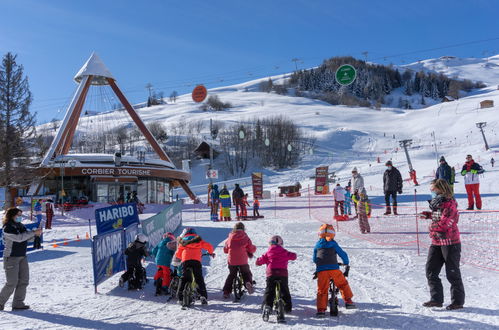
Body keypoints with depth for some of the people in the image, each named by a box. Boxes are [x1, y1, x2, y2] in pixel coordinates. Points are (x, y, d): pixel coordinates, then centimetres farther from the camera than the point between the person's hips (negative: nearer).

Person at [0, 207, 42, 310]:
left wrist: (36, 233, -10)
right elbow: (19, 238, -24)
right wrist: (34, 232, -21)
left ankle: (18, 303, 12)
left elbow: (27, 237, 10)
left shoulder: (20, 226, 9)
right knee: (11, 283, -3)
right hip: (11, 257, -7)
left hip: (22, 256, 8)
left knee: (24, 280, 5)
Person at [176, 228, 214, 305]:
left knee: (184, 278, 10)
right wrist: (211, 253, 31)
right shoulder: (198, 240, 23)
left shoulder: (183, 241, 26)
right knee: (199, 278, 4)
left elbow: (177, 254, 24)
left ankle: (181, 298, 9)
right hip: (196, 260, -1)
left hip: (185, 260, 1)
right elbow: (209, 246, 12)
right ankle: (203, 295, -8)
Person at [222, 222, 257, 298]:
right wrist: (254, 248, 23)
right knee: (246, 273, 18)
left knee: (231, 275, 22)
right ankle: (248, 282, -13)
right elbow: (251, 249, 0)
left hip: (231, 261, 2)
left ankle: (226, 292, 18)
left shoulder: (230, 238, 6)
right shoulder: (246, 238, -1)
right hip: (243, 261, -2)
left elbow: (225, 250, 14)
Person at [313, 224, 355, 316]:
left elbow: (314, 259, 26)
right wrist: (346, 264, 34)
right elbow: (343, 254, 16)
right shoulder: (333, 244, 10)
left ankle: (321, 309, -2)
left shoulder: (317, 245, 18)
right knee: (343, 284, 19)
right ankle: (348, 301, 19)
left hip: (321, 270, 2)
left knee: (322, 290, 4)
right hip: (334, 269, -1)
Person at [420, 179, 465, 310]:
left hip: (450, 242, -9)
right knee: (431, 271, 7)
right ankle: (436, 299, 17)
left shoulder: (449, 203, -17)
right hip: (436, 242, 9)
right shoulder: (437, 203, 11)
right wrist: (428, 215, 14)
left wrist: (432, 227, -8)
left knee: (452, 273, 3)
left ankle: (458, 301, 18)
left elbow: (444, 223, -23)